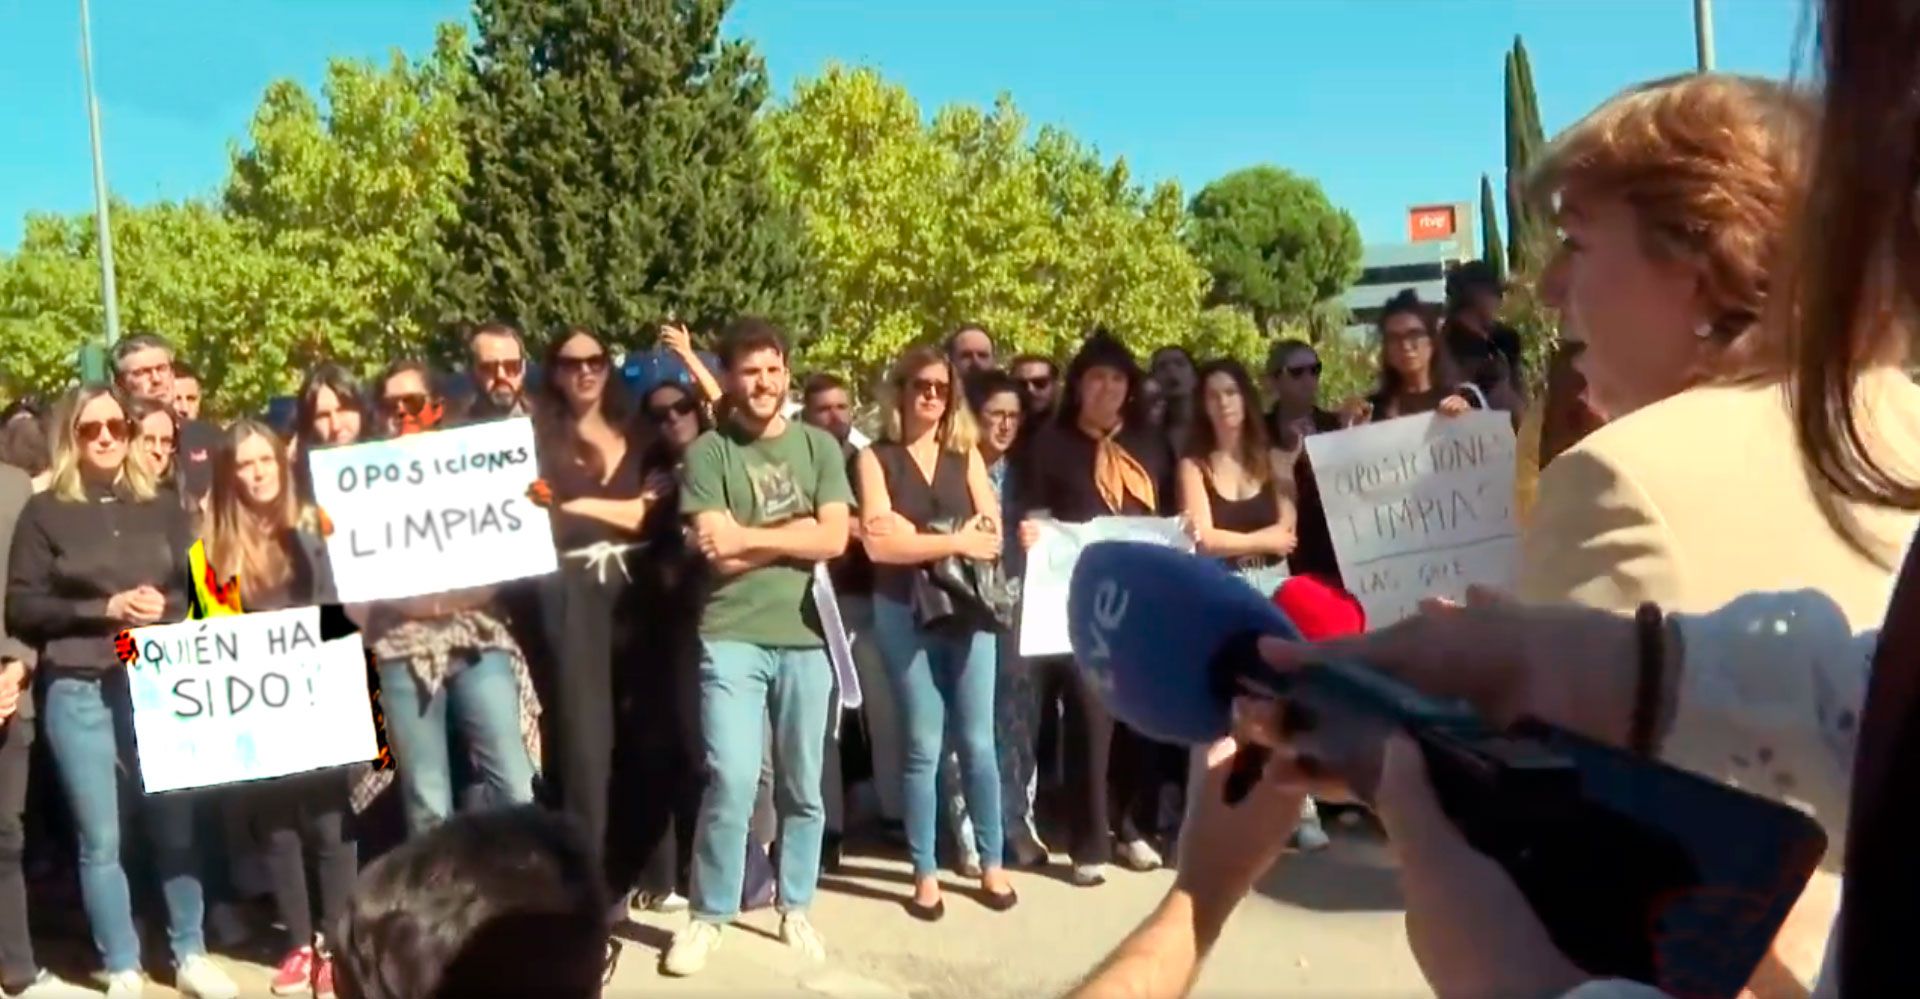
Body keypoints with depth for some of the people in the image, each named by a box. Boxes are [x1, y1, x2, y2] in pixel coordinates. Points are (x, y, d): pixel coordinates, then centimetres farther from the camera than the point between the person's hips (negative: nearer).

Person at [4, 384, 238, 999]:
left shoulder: (163, 510, 12)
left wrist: (166, 609, -10)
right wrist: (105, 609, -12)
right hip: (78, 690, -2)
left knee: (174, 822, 5)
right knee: (99, 837, 1)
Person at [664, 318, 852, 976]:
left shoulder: (819, 447, 9)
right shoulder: (708, 452, 1)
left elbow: (834, 539, -4)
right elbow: (717, 553, -8)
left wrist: (751, 536, -8)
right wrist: (796, 536, -5)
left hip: (806, 634, 3)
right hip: (732, 636, -2)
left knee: (803, 786, 9)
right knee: (733, 779, -9)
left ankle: (795, 908, 26)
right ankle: (708, 915, 9)